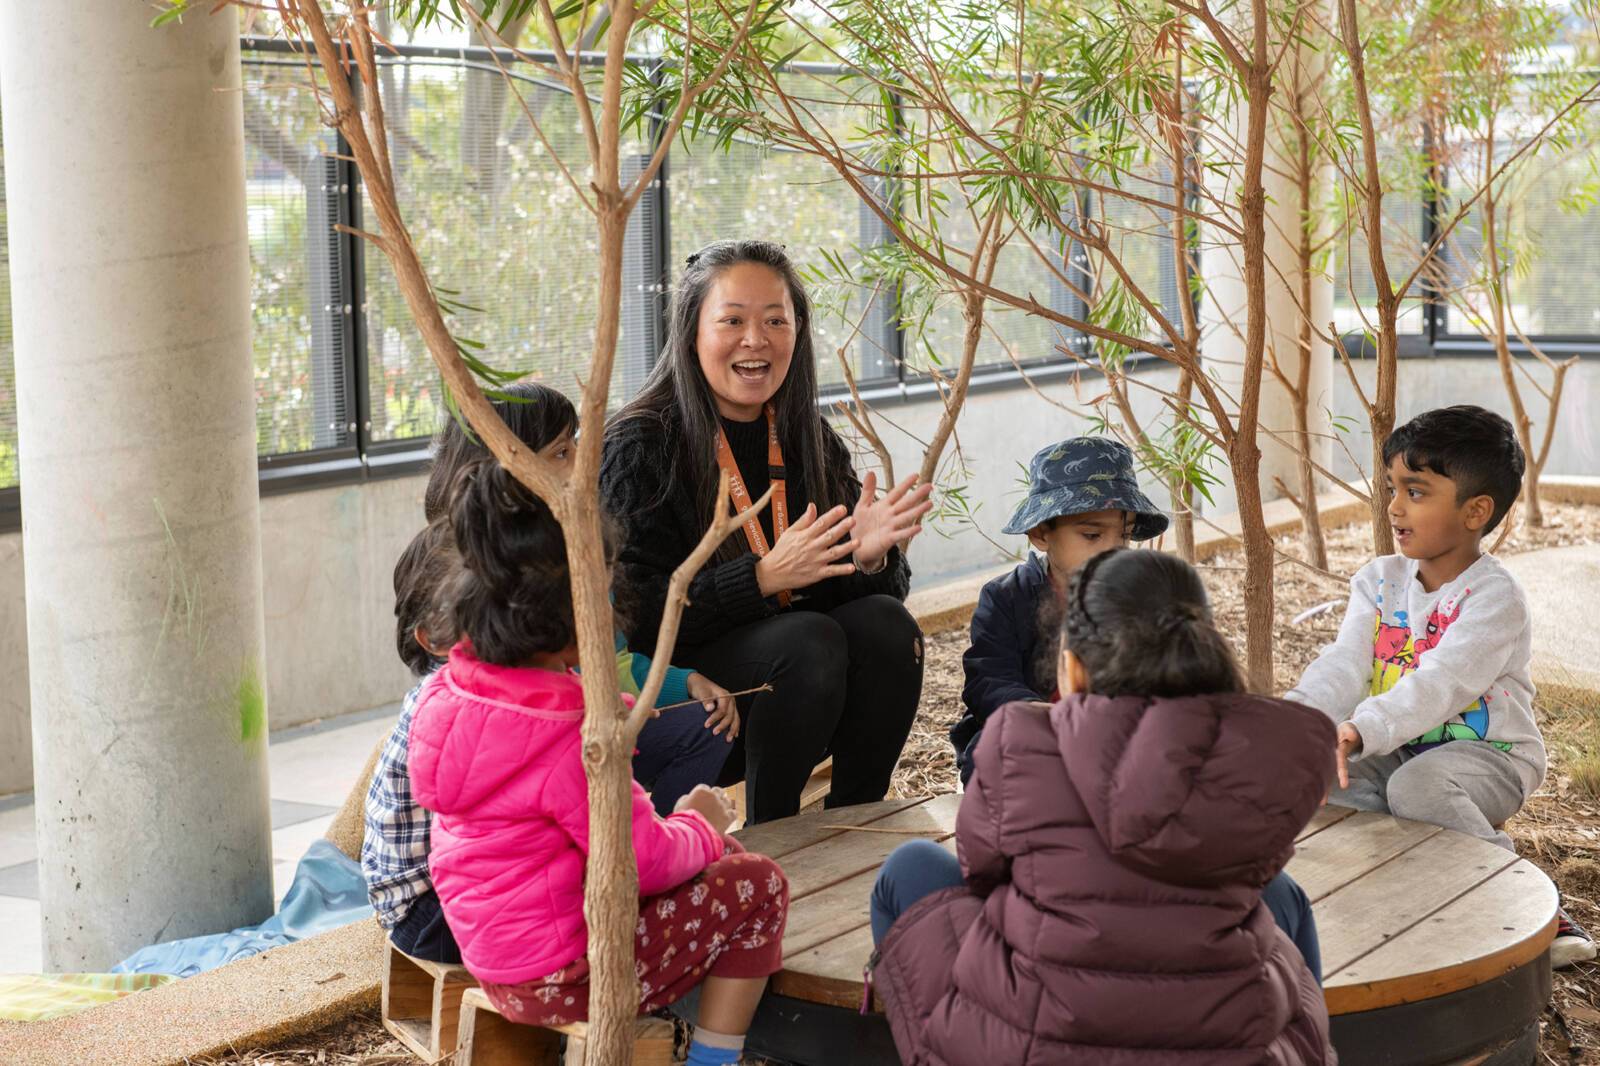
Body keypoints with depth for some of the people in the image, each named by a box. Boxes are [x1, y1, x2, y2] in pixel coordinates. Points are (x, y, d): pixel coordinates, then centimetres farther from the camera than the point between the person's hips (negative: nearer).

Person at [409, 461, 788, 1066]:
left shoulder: (449, 692, -3)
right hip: (562, 978, -9)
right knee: (758, 887, 3)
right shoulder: (571, 739, -28)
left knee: (718, 855, 22)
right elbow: (645, 862, -21)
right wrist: (700, 825, -2)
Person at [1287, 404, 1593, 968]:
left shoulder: (1495, 595, -16)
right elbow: (1344, 666, -7)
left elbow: (1440, 685, -31)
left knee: (1416, 788, -36)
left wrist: (1359, 731, -46)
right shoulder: (1379, 581, 5)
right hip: (1404, 748, 6)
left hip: (1490, 753, -6)